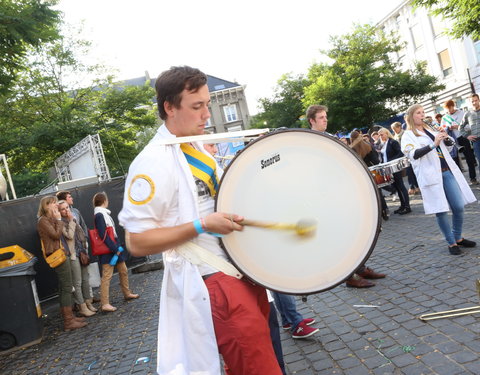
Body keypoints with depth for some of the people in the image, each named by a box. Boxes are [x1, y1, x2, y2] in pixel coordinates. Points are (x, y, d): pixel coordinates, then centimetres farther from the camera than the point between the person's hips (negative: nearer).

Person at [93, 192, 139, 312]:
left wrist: (118, 247, 11)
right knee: (106, 276, -8)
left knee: (123, 271, 19)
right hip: (108, 250, -10)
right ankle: (105, 304, -5)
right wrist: (115, 249, -19)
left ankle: (127, 293, 34)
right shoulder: (99, 215, -14)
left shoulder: (105, 214, 15)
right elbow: (103, 235, -20)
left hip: (115, 247, 10)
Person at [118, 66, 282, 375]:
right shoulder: (153, 161, -17)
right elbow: (137, 242, -17)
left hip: (241, 268, 9)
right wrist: (202, 226, -25)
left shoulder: (200, 148, 10)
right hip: (209, 281, -9)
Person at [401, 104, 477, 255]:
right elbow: (414, 154, -17)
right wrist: (434, 144, -25)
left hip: (448, 172, 6)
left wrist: (444, 136, 6)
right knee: (441, 210, -3)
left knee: (458, 207, 4)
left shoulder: (430, 129, 19)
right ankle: (451, 243, 11)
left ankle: (458, 238, 23)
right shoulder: (408, 136, 0)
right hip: (431, 176, -6)